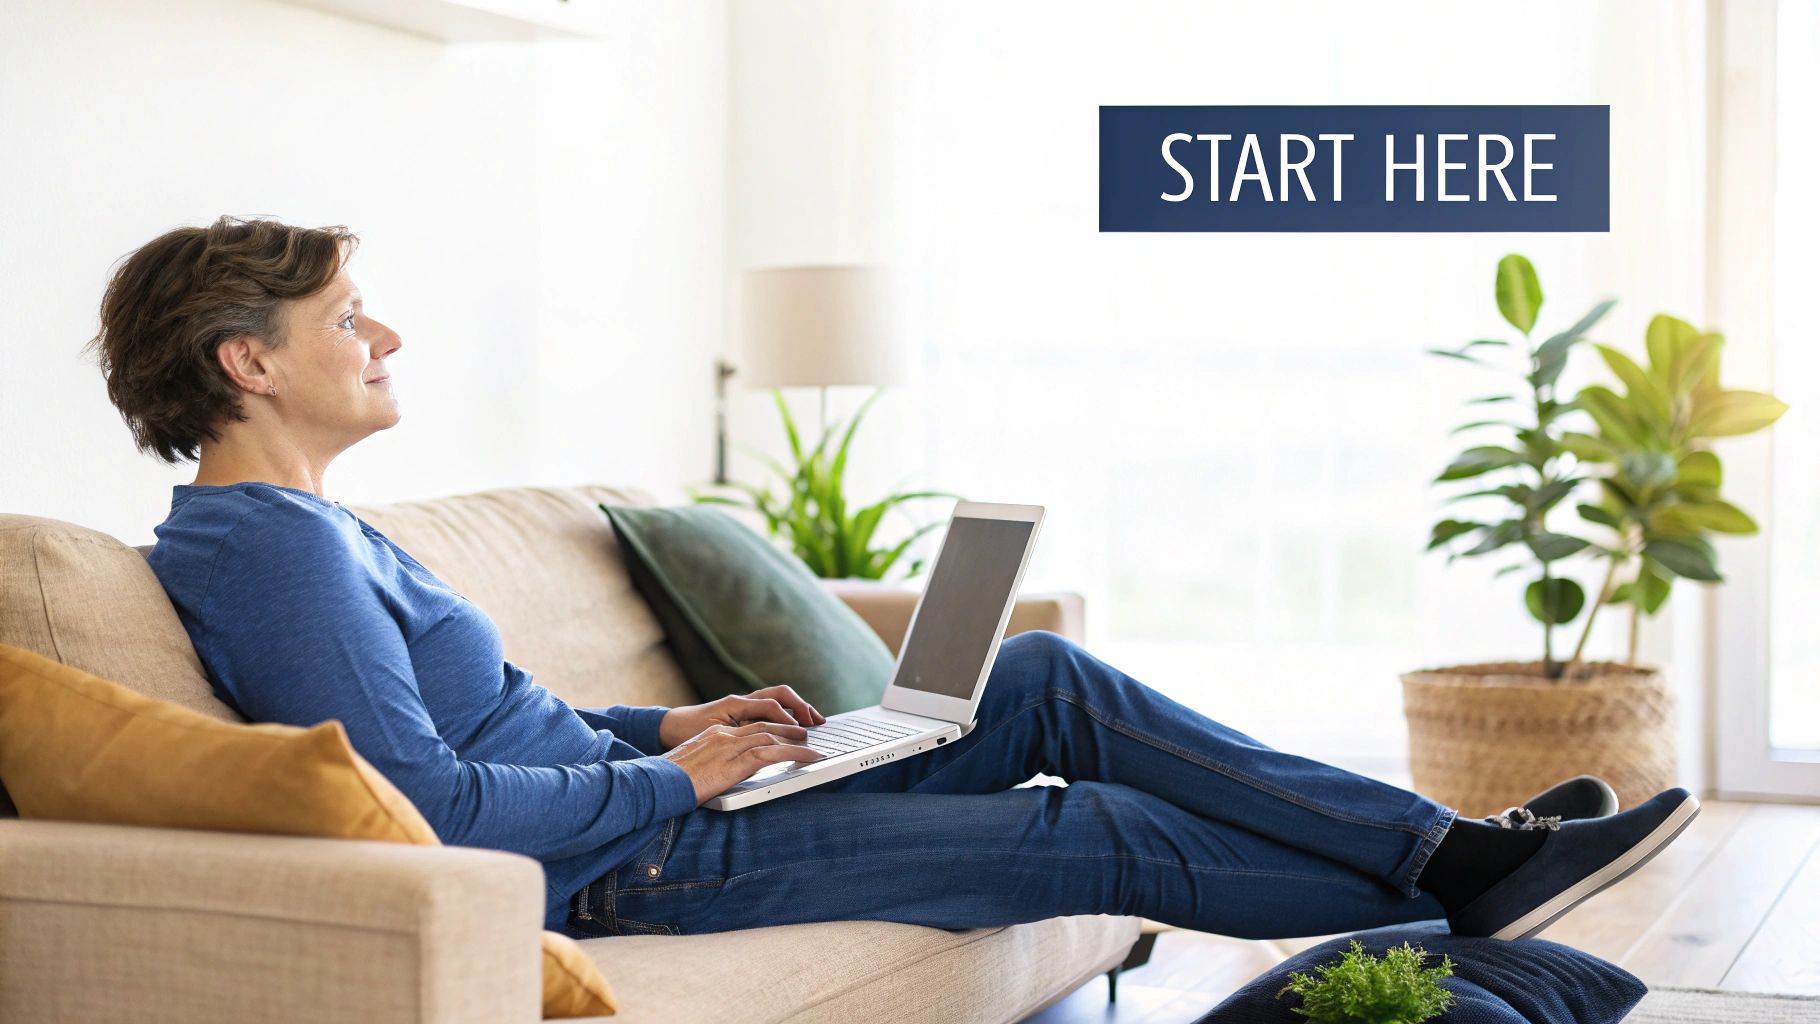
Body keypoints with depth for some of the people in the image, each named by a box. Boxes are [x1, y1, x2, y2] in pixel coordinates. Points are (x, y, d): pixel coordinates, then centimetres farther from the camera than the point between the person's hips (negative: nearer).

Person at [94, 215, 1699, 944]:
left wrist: (672, 724, 11)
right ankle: (1464, 884, 10)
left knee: (1048, 680, 5)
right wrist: (673, 776, -15)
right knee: (1092, 830, -6)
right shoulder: (275, 545, -19)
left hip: (635, 800, 10)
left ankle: (1448, 846, 7)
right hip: (623, 869, -10)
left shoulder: (311, 529, 13)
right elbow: (434, 805, -27)